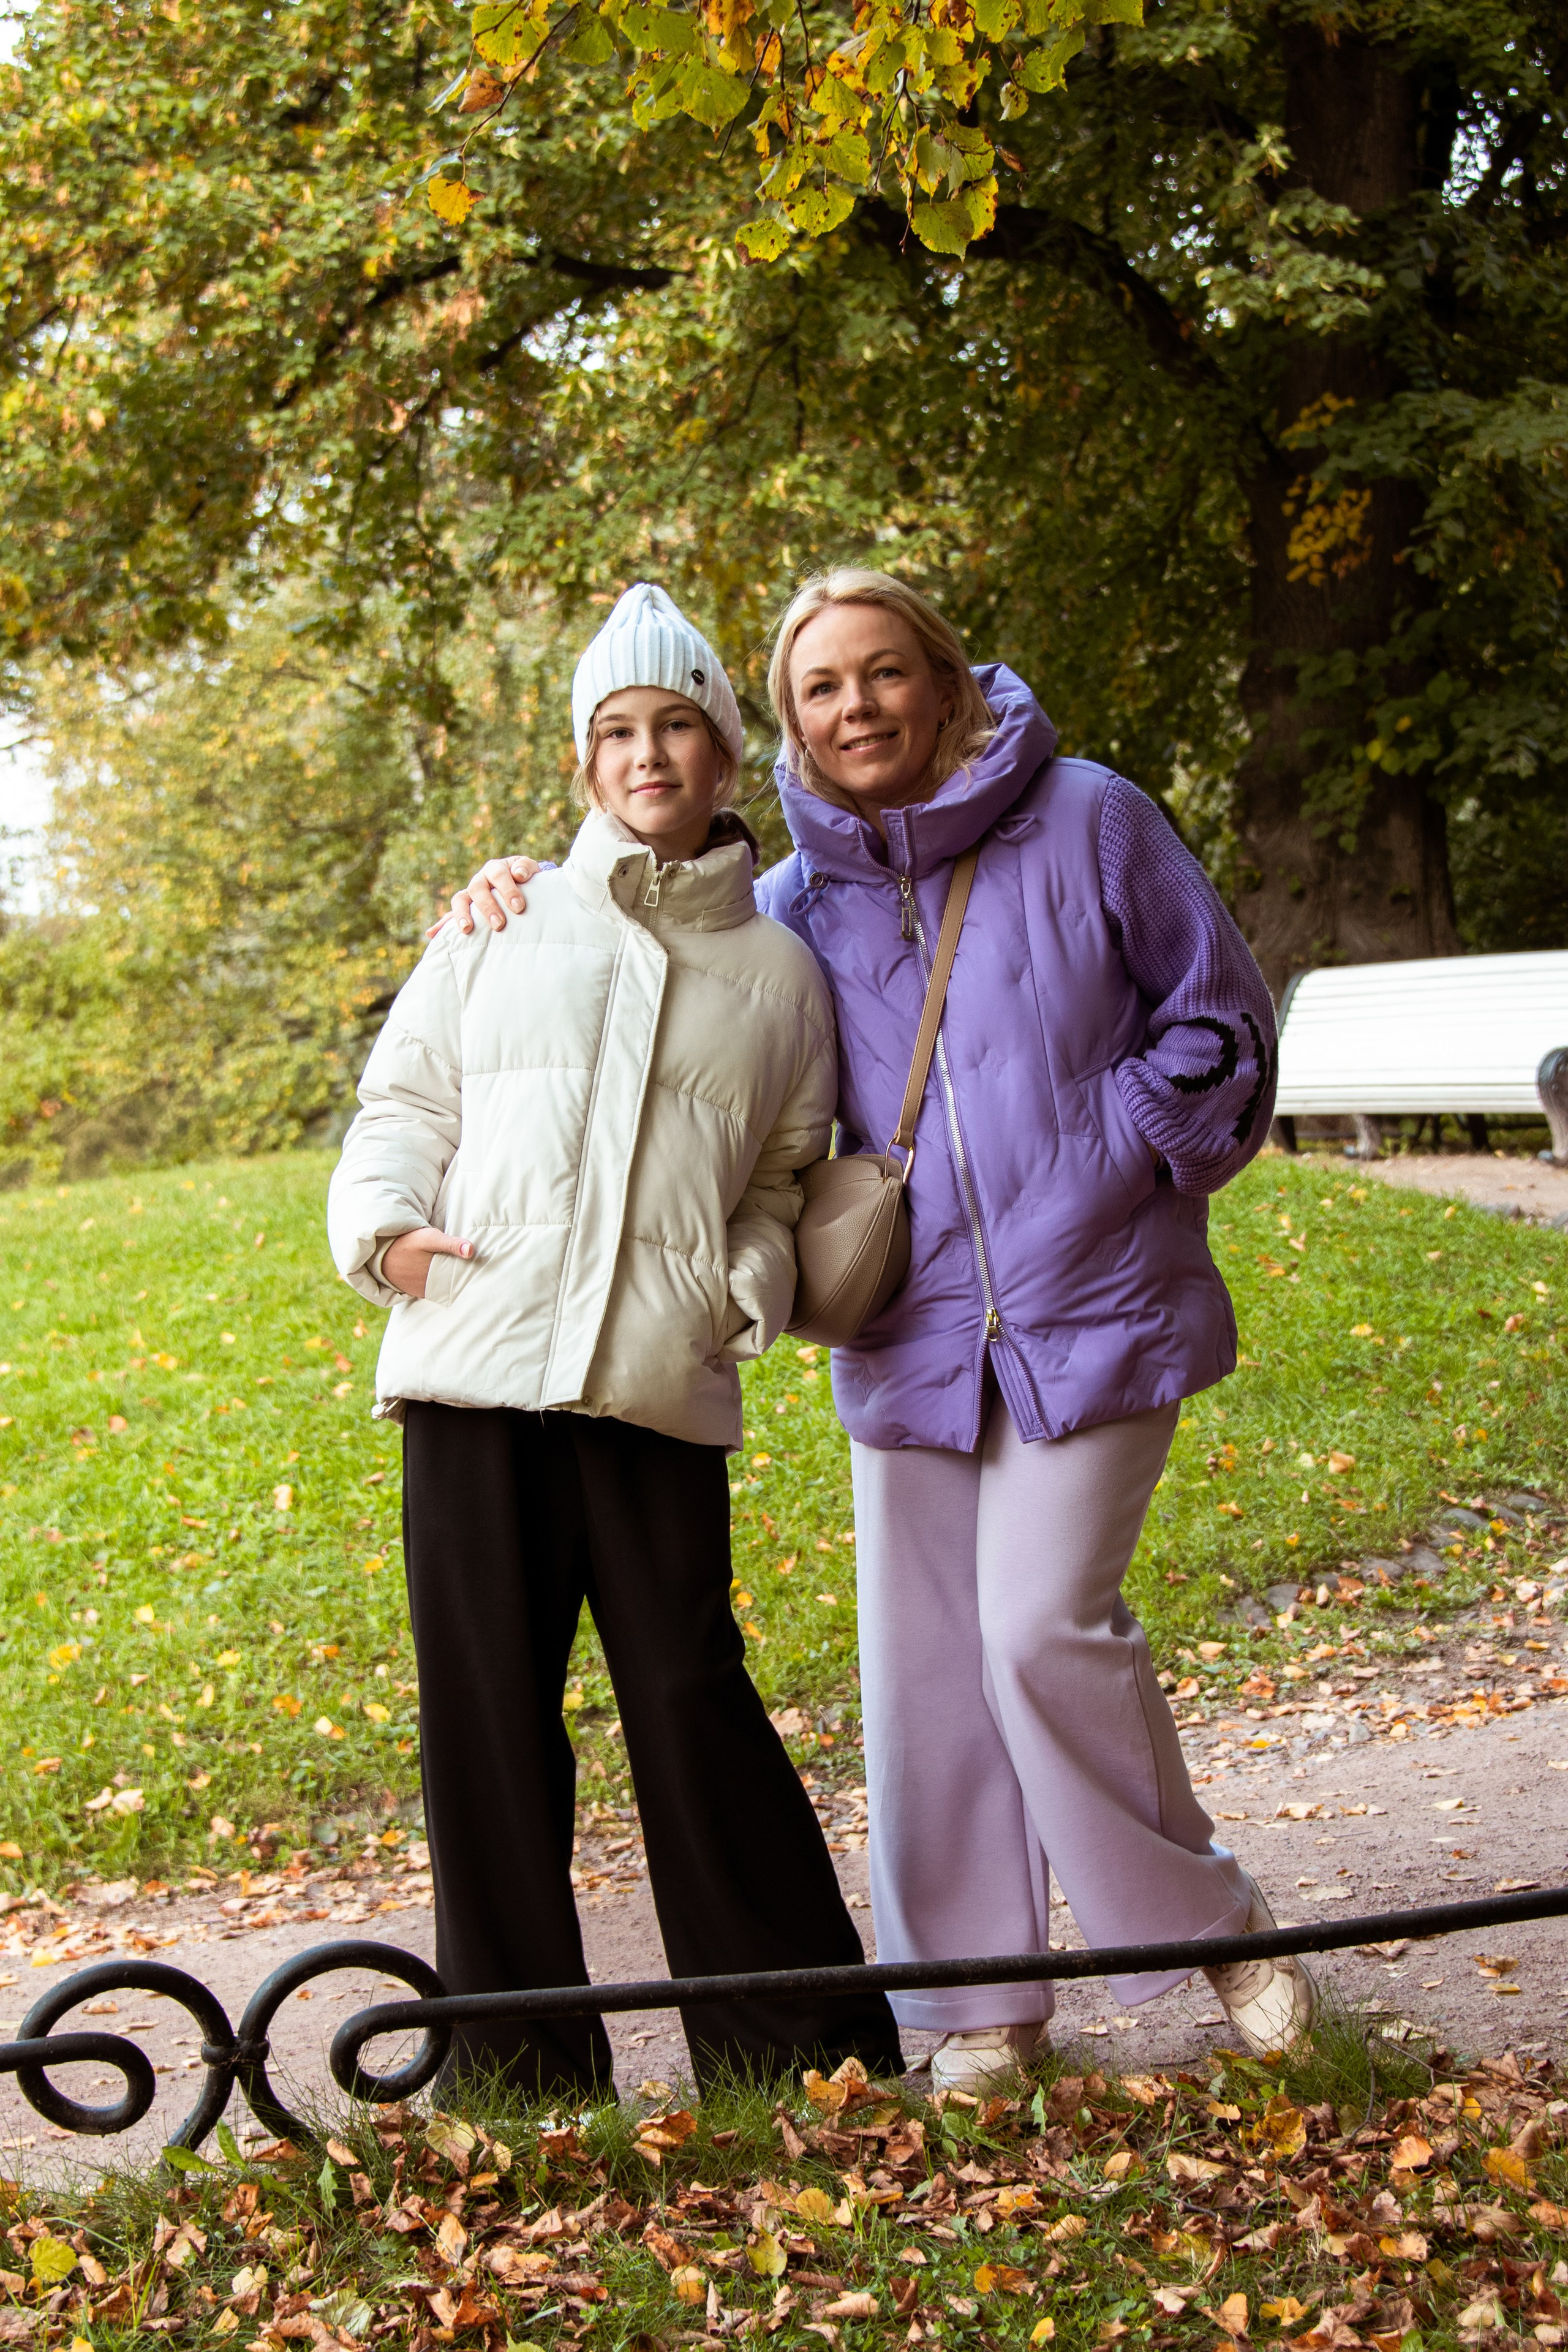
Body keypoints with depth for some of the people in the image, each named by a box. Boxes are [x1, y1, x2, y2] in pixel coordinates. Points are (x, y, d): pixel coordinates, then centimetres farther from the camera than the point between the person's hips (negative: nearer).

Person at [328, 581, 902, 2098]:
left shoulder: (778, 971, 14)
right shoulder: (501, 924, 14)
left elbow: (784, 1174, 20)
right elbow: (405, 1099, 17)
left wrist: (753, 1282, 0)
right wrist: (383, 1224, -2)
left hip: (661, 1387, -1)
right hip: (471, 1362, 1)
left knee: (691, 1697, -6)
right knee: (486, 1704, 3)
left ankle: (796, 2037, 10)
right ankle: (519, 2060, 16)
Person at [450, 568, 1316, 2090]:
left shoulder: (1087, 822, -1)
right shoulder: (802, 897, 7)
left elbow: (1216, 1021, 4)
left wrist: (1116, 1166, -7)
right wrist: (532, 889, 3)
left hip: (1086, 1307, -4)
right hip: (908, 1325, 4)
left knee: (1045, 1625, -13)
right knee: (923, 1660, 5)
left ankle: (1215, 1924, 11)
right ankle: (983, 1998, 20)